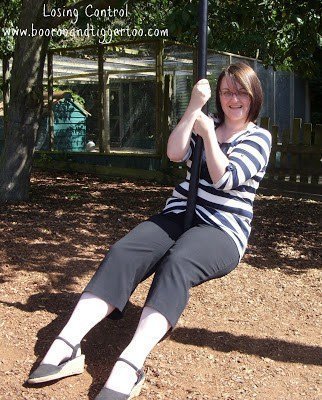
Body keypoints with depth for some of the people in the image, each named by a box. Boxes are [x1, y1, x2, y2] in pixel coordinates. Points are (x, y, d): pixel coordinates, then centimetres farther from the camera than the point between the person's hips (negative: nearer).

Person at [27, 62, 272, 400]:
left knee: (177, 264, -38)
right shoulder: (206, 124, 19)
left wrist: (208, 133, -5)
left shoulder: (258, 137, 5)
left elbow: (225, 178, -12)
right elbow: (175, 153, -1)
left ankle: (130, 367, -51)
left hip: (222, 231, -4)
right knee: (122, 253, -24)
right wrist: (194, 106, -7)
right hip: (178, 217, 5)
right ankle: (66, 345, -35)